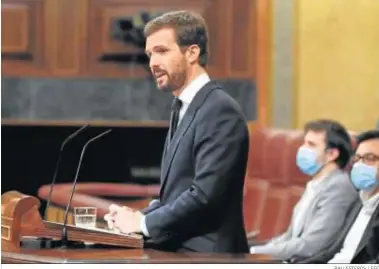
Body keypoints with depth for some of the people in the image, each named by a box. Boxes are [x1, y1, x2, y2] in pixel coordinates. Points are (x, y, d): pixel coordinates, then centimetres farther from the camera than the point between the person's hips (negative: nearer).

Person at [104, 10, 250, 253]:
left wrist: (145, 223, -12)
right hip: (177, 251, 9)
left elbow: (205, 194, -21)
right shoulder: (184, 109, 18)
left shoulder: (220, 111, -14)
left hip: (205, 256, -9)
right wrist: (139, 216, 4)